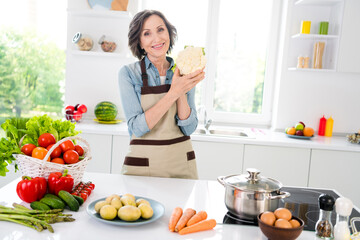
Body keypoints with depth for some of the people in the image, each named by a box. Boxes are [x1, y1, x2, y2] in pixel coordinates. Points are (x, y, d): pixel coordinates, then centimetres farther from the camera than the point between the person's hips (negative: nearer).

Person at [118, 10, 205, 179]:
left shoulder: (183, 74, 1)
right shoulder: (129, 73, -7)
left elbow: (189, 128, -4)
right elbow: (137, 128, -17)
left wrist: (182, 92, -19)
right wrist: (174, 92, -24)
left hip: (182, 164, 3)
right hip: (142, 164, -3)